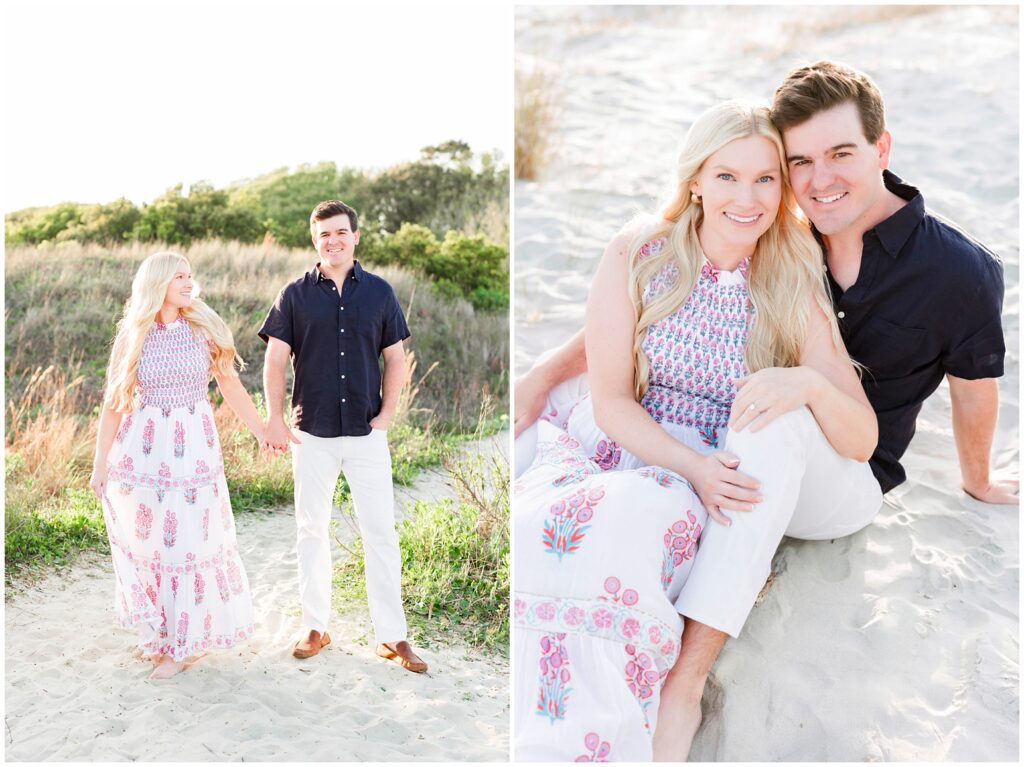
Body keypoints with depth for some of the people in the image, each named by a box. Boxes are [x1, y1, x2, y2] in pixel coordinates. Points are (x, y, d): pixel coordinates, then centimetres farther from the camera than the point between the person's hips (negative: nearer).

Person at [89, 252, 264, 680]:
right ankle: (158, 632, 30)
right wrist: (100, 463, 4)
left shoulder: (206, 329, 0)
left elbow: (231, 387, 5)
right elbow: (115, 402, 4)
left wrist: (262, 432, 2)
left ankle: (181, 643, 18)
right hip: (143, 447, 1)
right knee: (147, 541, 9)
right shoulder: (133, 336, 0)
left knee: (190, 542, 2)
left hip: (193, 447, 0)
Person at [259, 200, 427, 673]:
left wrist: (386, 415, -1)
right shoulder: (296, 295, 3)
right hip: (312, 433, 0)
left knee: (381, 532, 1)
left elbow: (396, 358, 7)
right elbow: (275, 360, 2)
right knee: (311, 530, 10)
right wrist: (274, 420, -5)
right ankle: (315, 627, 23)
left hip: (367, 433, 0)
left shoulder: (379, 292, 4)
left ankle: (392, 635, 10)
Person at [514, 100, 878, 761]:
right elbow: (610, 400, -4)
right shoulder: (638, 255, -2)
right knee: (547, 528, -32)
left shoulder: (794, 291, 1)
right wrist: (693, 466, -20)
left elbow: (863, 440, -2)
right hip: (619, 446, 1)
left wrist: (810, 384, -24)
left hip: (722, 479, 0)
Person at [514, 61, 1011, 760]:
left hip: (841, 484, -4)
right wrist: (549, 371, -17)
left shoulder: (962, 271, -13)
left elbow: (974, 392, 2)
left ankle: (687, 682, -36)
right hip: (741, 464, 4)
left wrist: (978, 482, 16)